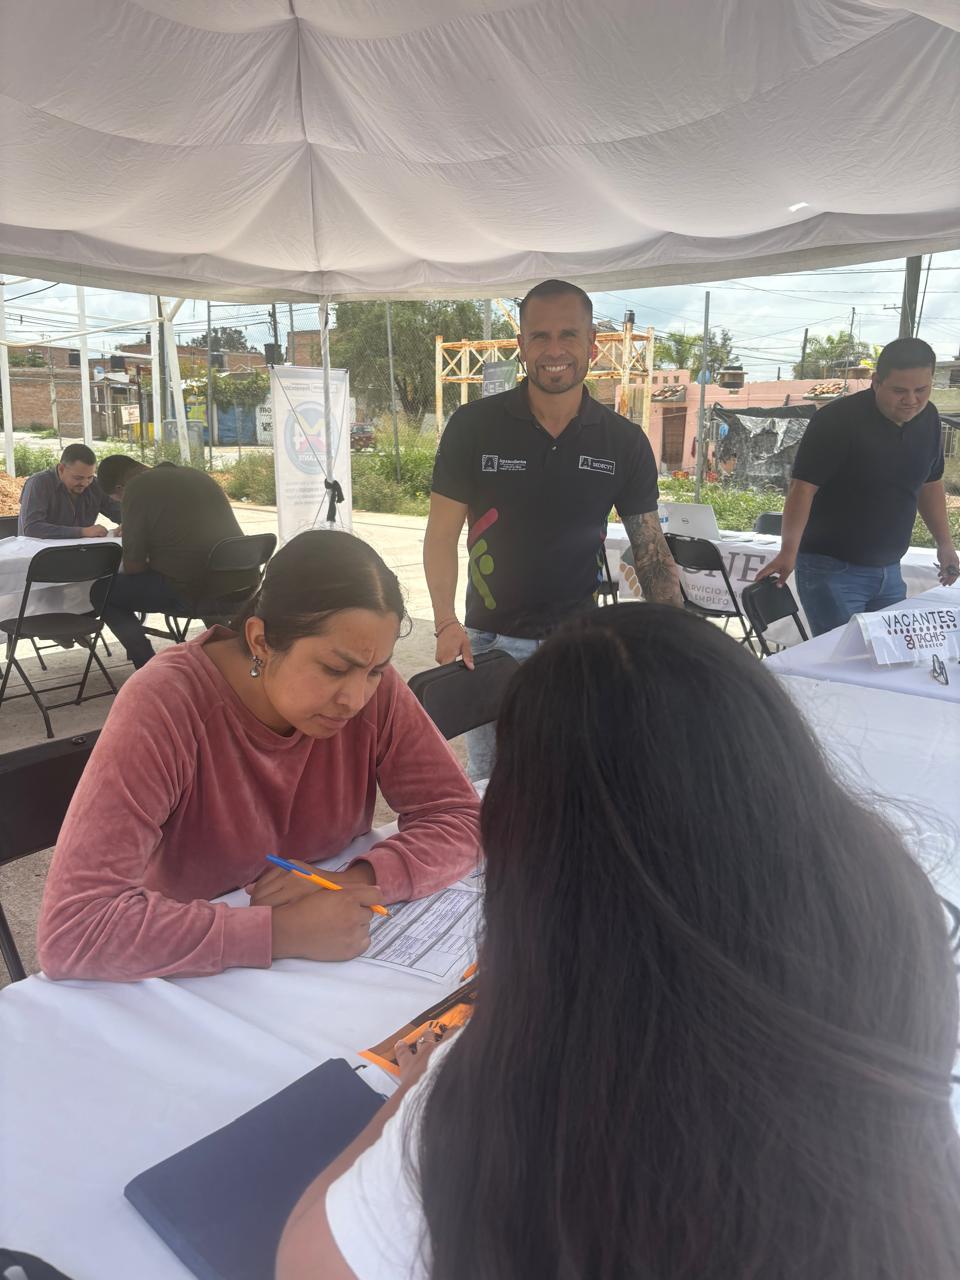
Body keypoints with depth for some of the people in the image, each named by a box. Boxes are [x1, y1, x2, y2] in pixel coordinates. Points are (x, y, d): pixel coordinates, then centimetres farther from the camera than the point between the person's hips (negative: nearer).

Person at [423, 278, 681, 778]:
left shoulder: (624, 441, -1)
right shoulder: (474, 425, -6)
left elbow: (650, 549, 2)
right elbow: (442, 534, -4)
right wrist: (446, 623, -18)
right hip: (490, 642, -1)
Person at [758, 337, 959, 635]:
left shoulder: (927, 418, 5)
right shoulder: (836, 420, -16)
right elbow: (803, 487, -21)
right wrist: (789, 552, -30)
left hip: (889, 571, 7)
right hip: (832, 569, -7)